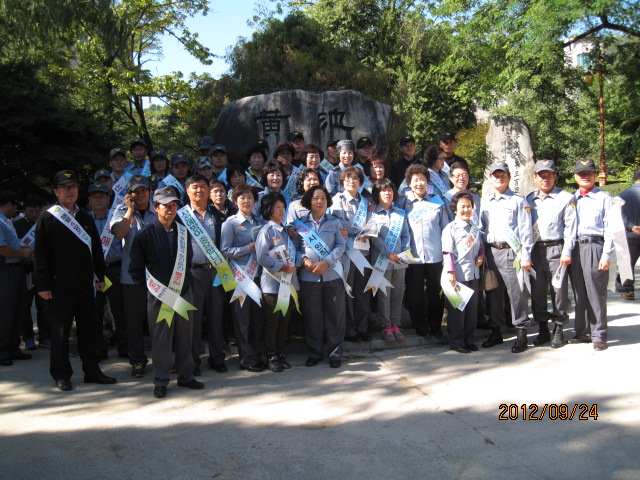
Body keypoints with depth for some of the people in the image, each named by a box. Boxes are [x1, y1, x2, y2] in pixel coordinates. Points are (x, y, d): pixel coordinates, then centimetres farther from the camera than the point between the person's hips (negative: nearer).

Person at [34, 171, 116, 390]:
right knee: (60, 331, 4)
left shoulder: (86, 218, 12)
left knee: (88, 330, 10)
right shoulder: (48, 218, -3)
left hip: (85, 285, 4)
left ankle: (92, 371, 20)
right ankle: (61, 375, 16)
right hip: (60, 287, -4)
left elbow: (96, 249, 15)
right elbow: (41, 255, -5)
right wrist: (43, 285, -10)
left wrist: (100, 277, 10)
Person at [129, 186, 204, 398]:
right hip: (159, 296, -4)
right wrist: (148, 287, -6)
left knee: (185, 336, 11)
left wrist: (187, 281, 10)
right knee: (160, 339, 3)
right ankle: (161, 381, 16)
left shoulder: (183, 232, 8)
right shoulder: (146, 235, -5)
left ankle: (186, 376, 25)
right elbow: (135, 268, -1)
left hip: (184, 293, 4)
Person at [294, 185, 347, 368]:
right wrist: (304, 260, -14)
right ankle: (314, 352, 21)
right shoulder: (300, 223, 7)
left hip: (332, 275, 0)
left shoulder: (335, 221, 6)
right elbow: (295, 248, 5)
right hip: (308, 277, 0)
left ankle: (335, 352, 16)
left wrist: (326, 262, -13)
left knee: (335, 314, 3)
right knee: (312, 316, 7)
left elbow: (341, 245, -1)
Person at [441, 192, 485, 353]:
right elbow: (447, 252, -12)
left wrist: (481, 255, 2)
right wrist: (450, 272, -17)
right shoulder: (450, 228, -7)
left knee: (472, 308, 12)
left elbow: (481, 246, 24)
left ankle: (469, 340, 24)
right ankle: (456, 342, 12)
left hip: (474, 274, 7)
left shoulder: (475, 228, 13)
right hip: (458, 274, -7)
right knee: (457, 309, 1)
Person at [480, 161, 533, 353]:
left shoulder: (518, 201, 2)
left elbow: (525, 230, -2)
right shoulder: (484, 201, 14)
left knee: (517, 292, -3)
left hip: (511, 251, -4)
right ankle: (496, 331, 21)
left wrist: (525, 256, -8)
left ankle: (522, 333, 6)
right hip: (490, 251, 4)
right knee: (493, 292, 10)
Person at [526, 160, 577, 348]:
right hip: (534, 250, 4)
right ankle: (543, 329, 19)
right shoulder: (529, 200, 13)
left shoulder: (565, 198, 1)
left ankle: (559, 330, 12)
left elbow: (570, 227, -4)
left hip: (556, 249, -4)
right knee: (537, 291, 7)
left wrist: (566, 252, -11)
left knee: (559, 290, 0)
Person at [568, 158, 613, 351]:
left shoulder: (604, 198, 2)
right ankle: (583, 332, 19)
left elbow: (609, 228, -3)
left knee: (596, 294, -4)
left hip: (594, 247, -4)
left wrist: (606, 255, -10)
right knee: (579, 294, 9)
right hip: (574, 248, 4)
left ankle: (599, 335, 5)